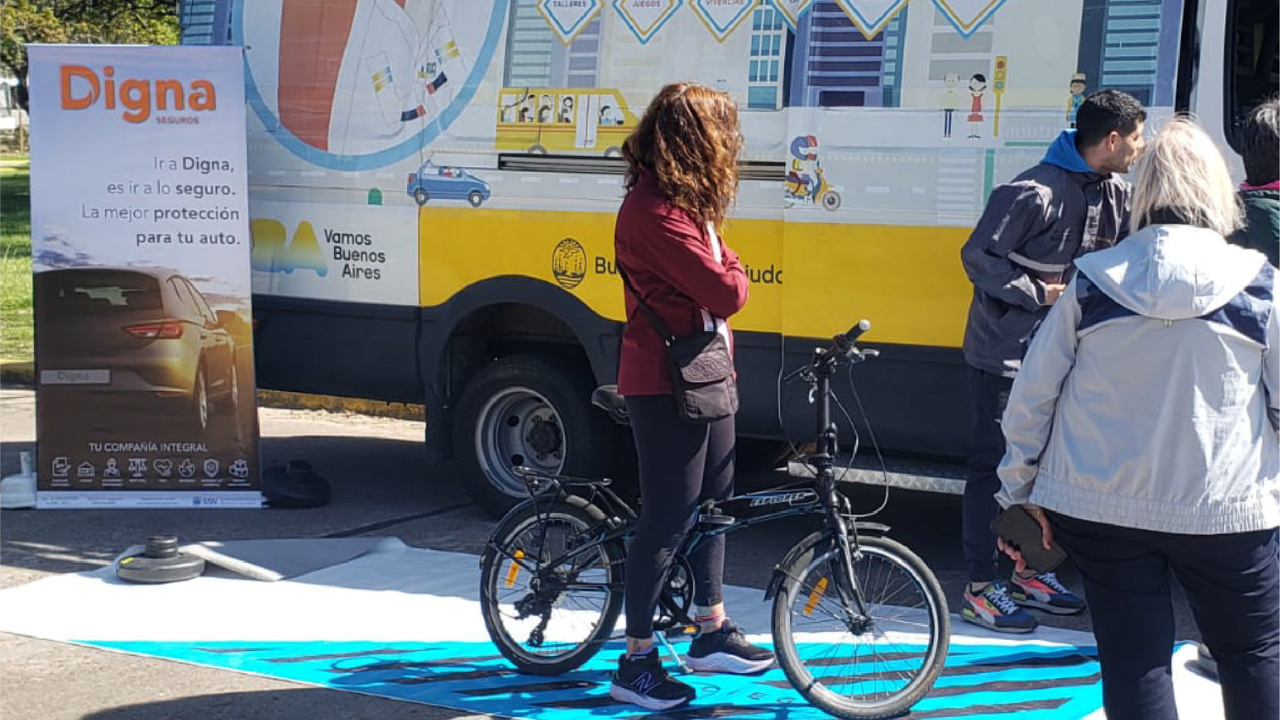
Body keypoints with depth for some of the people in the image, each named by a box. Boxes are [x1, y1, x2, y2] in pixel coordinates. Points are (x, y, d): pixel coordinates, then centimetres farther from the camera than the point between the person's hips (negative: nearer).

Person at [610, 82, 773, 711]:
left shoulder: (681, 200, 12)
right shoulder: (655, 211, -22)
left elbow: (717, 284, 11)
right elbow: (727, 290, -23)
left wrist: (718, 292, -7)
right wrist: (730, 274, -3)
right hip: (665, 382, -10)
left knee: (713, 503, 18)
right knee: (668, 517, -5)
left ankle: (712, 633, 32)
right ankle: (636, 664, 5)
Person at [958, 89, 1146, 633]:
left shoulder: (1115, 194, 6)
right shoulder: (1034, 193, -20)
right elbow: (978, 255, -18)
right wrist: (1039, 292, -20)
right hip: (1004, 355, -8)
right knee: (995, 468, -1)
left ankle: (1027, 572, 29)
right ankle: (980, 588, 7)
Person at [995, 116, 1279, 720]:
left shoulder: (1093, 284, -1)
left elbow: (1032, 394, 2)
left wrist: (1020, 489, 11)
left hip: (1104, 506, 1)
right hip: (1225, 509, -1)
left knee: (1133, 661, 7)